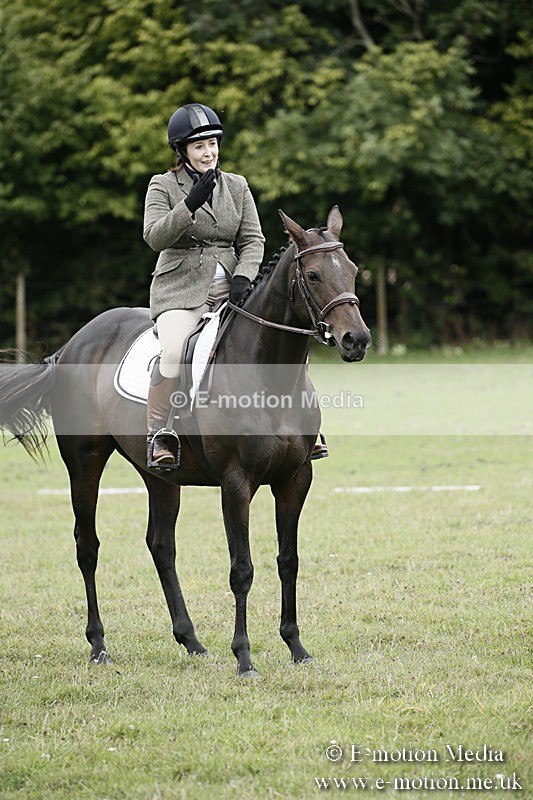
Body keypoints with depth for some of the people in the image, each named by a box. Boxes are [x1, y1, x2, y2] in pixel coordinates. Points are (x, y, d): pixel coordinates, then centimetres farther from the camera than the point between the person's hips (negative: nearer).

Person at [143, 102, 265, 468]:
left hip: (229, 288, 4)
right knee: (174, 349, -33)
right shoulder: (163, 186, 3)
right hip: (181, 289, -4)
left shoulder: (237, 187, 13)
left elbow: (253, 239, 9)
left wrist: (243, 276, -10)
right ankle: (158, 436, -23)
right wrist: (190, 203, -23)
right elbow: (155, 237, -11)